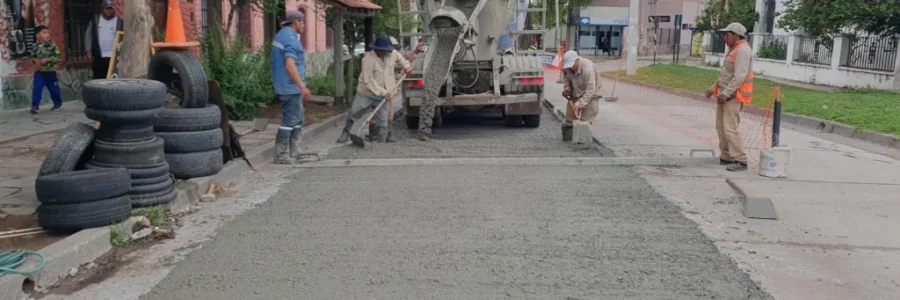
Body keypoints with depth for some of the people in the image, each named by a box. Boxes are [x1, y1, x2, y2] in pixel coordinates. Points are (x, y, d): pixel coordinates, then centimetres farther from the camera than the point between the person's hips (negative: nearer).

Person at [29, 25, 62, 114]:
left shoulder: (52, 45, -10)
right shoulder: (35, 46, -2)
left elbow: (58, 57, -11)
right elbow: (33, 56, 12)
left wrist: (48, 59, -20)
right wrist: (36, 60, -9)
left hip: (50, 72, -1)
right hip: (39, 72, 2)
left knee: (54, 89, 11)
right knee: (36, 89, -8)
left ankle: (58, 103, 32)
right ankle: (34, 106, -2)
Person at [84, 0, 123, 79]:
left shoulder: (120, 21, 1)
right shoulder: (95, 20, 7)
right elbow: (88, 35, 10)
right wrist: (89, 51, 4)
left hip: (113, 56, -2)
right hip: (98, 56, 2)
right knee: (98, 78, 5)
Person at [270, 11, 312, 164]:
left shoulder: (281, 35, 14)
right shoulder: (291, 38, -18)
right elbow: (290, 66, -27)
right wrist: (302, 86, -29)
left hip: (289, 86, 10)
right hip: (291, 87, -10)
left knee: (297, 119, 16)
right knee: (289, 120, -5)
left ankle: (294, 152, 20)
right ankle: (281, 155, -1)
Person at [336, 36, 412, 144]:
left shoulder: (391, 54, -2)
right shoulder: (368, 59, -21)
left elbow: (399, 58, 26)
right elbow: (369, 81, -21)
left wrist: (406, 66, 9)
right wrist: (383, 92, -21)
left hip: (382, 97, 4)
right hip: (366, 94, -4)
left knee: (382, 123, 2)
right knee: (353, 114, 5)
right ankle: (345, 133, 28)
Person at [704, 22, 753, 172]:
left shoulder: (742, 50, -15)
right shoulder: (733, 50, 19)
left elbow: (740, 76, -24)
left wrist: (725, 93, -25)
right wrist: (714, 89, 19)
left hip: (734, 96, -10)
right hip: (725, 94, 10)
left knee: (730, 128, -15)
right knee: (721, 126, 10)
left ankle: (740, 161, -13)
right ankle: (726, 157, 17)